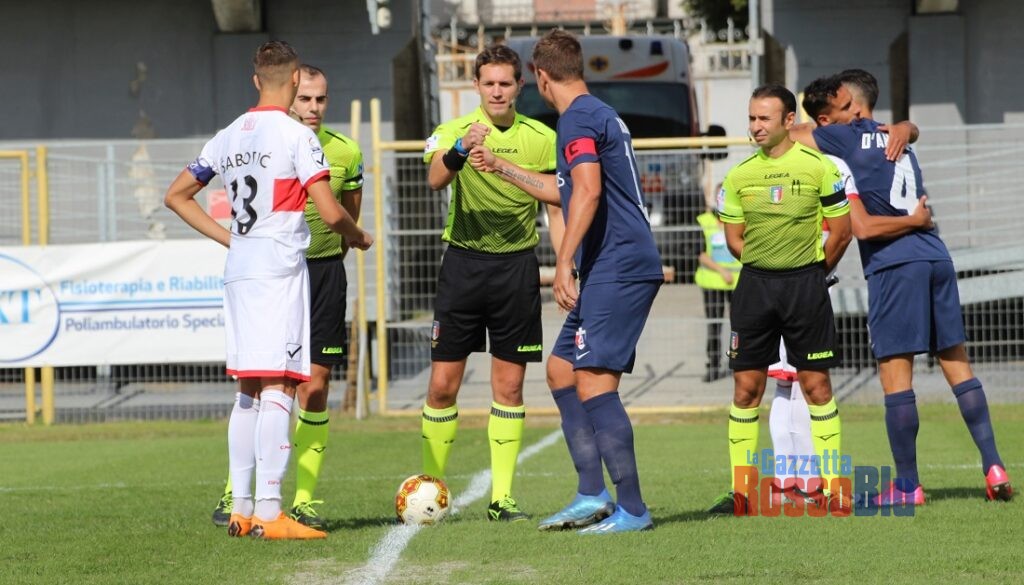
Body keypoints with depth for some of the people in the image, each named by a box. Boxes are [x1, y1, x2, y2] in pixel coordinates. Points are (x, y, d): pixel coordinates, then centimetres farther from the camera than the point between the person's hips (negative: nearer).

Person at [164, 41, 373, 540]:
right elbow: (330, 212, -12)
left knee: (249, 390, 13)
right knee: (279, 387, -8)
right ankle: (269, 512, -13)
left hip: (238, 271, 7)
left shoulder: (228, 138, 12)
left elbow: (176, 196, 20)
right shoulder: (296, 135, -8)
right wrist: (358, 237, 8)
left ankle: (240, 508, 13)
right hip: (281, 269, -7)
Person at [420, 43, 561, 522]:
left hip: (516, 265, 1)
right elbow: (435, 179, -21)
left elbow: (557, 209, 11)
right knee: (443, 385, -2)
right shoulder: (453, 131, -1)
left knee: (509, 386, 2)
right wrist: (461, 149, -41)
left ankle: (502, 496, 7)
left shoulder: (541, 139, 5)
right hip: (463, 262, -1)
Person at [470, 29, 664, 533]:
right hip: (616, 271, 11)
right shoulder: (600, 114, 22)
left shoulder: (578, 119, -10)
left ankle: (632, 509, -13)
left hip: (617, 270, -11)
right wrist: (500, 167, 43)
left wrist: (564, 264, -25)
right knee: (561, 370, 15)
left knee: (593, 383, -12)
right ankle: (592, 496, 13)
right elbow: (565, 191, 36)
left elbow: (588, 192, -24)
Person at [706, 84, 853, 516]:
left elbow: (841, 232, 3)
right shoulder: (739, 175, 6)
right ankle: (740, 493, 5)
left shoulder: (818, 167, -3)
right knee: (745, 387, 1)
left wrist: (812, 275, 9)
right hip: (754, 285, 3)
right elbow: (734, 239, 13)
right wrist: (764, 268, 8)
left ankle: (832, 488, 3)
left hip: (805, 282, -3)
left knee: (816, 384, -2)